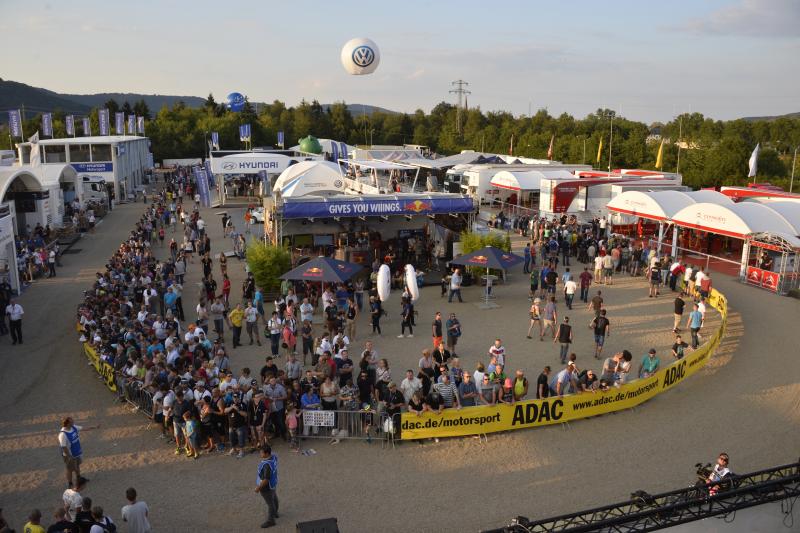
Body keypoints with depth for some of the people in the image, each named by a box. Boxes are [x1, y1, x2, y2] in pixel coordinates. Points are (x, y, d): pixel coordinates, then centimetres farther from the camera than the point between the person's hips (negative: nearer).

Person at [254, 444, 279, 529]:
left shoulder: (267, 465, -40)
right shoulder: (273, 456, -13)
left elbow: (266, 479, -33)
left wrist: (259, 487, -20)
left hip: (267, 486, -9)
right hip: (273, 482, 9)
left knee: (270, 503, 12)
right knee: (274, 498, 29)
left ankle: (270, 521, 33)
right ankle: (275, 513, 52)